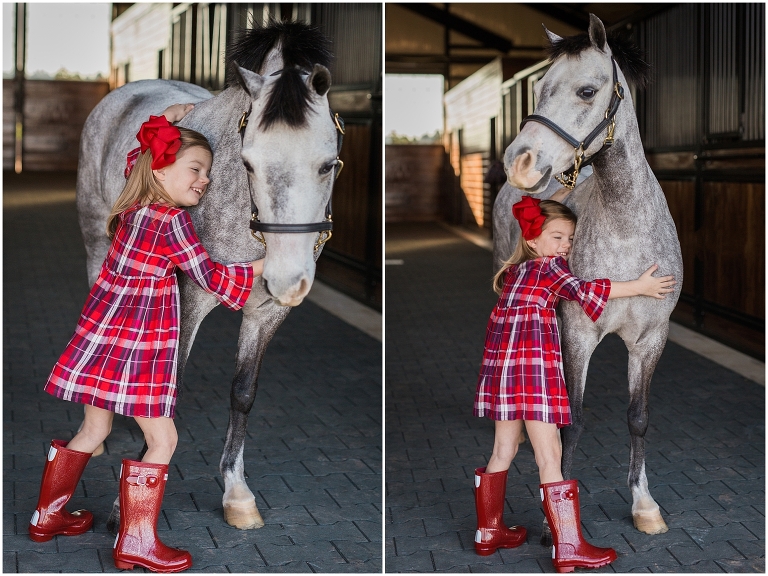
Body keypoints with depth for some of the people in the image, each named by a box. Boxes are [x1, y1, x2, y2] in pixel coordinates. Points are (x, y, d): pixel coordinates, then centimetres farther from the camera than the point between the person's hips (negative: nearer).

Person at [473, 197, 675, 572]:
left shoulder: (513, 271, 20)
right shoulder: (548, 267, -2)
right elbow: (582, 291, -15)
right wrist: (638, 287, -15)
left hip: (501, 368, 8)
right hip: (535, 367, -8)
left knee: (503, 451, 18)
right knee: (549, 457, -7)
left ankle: (489, 531, 27)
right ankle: (568, 547, -5)